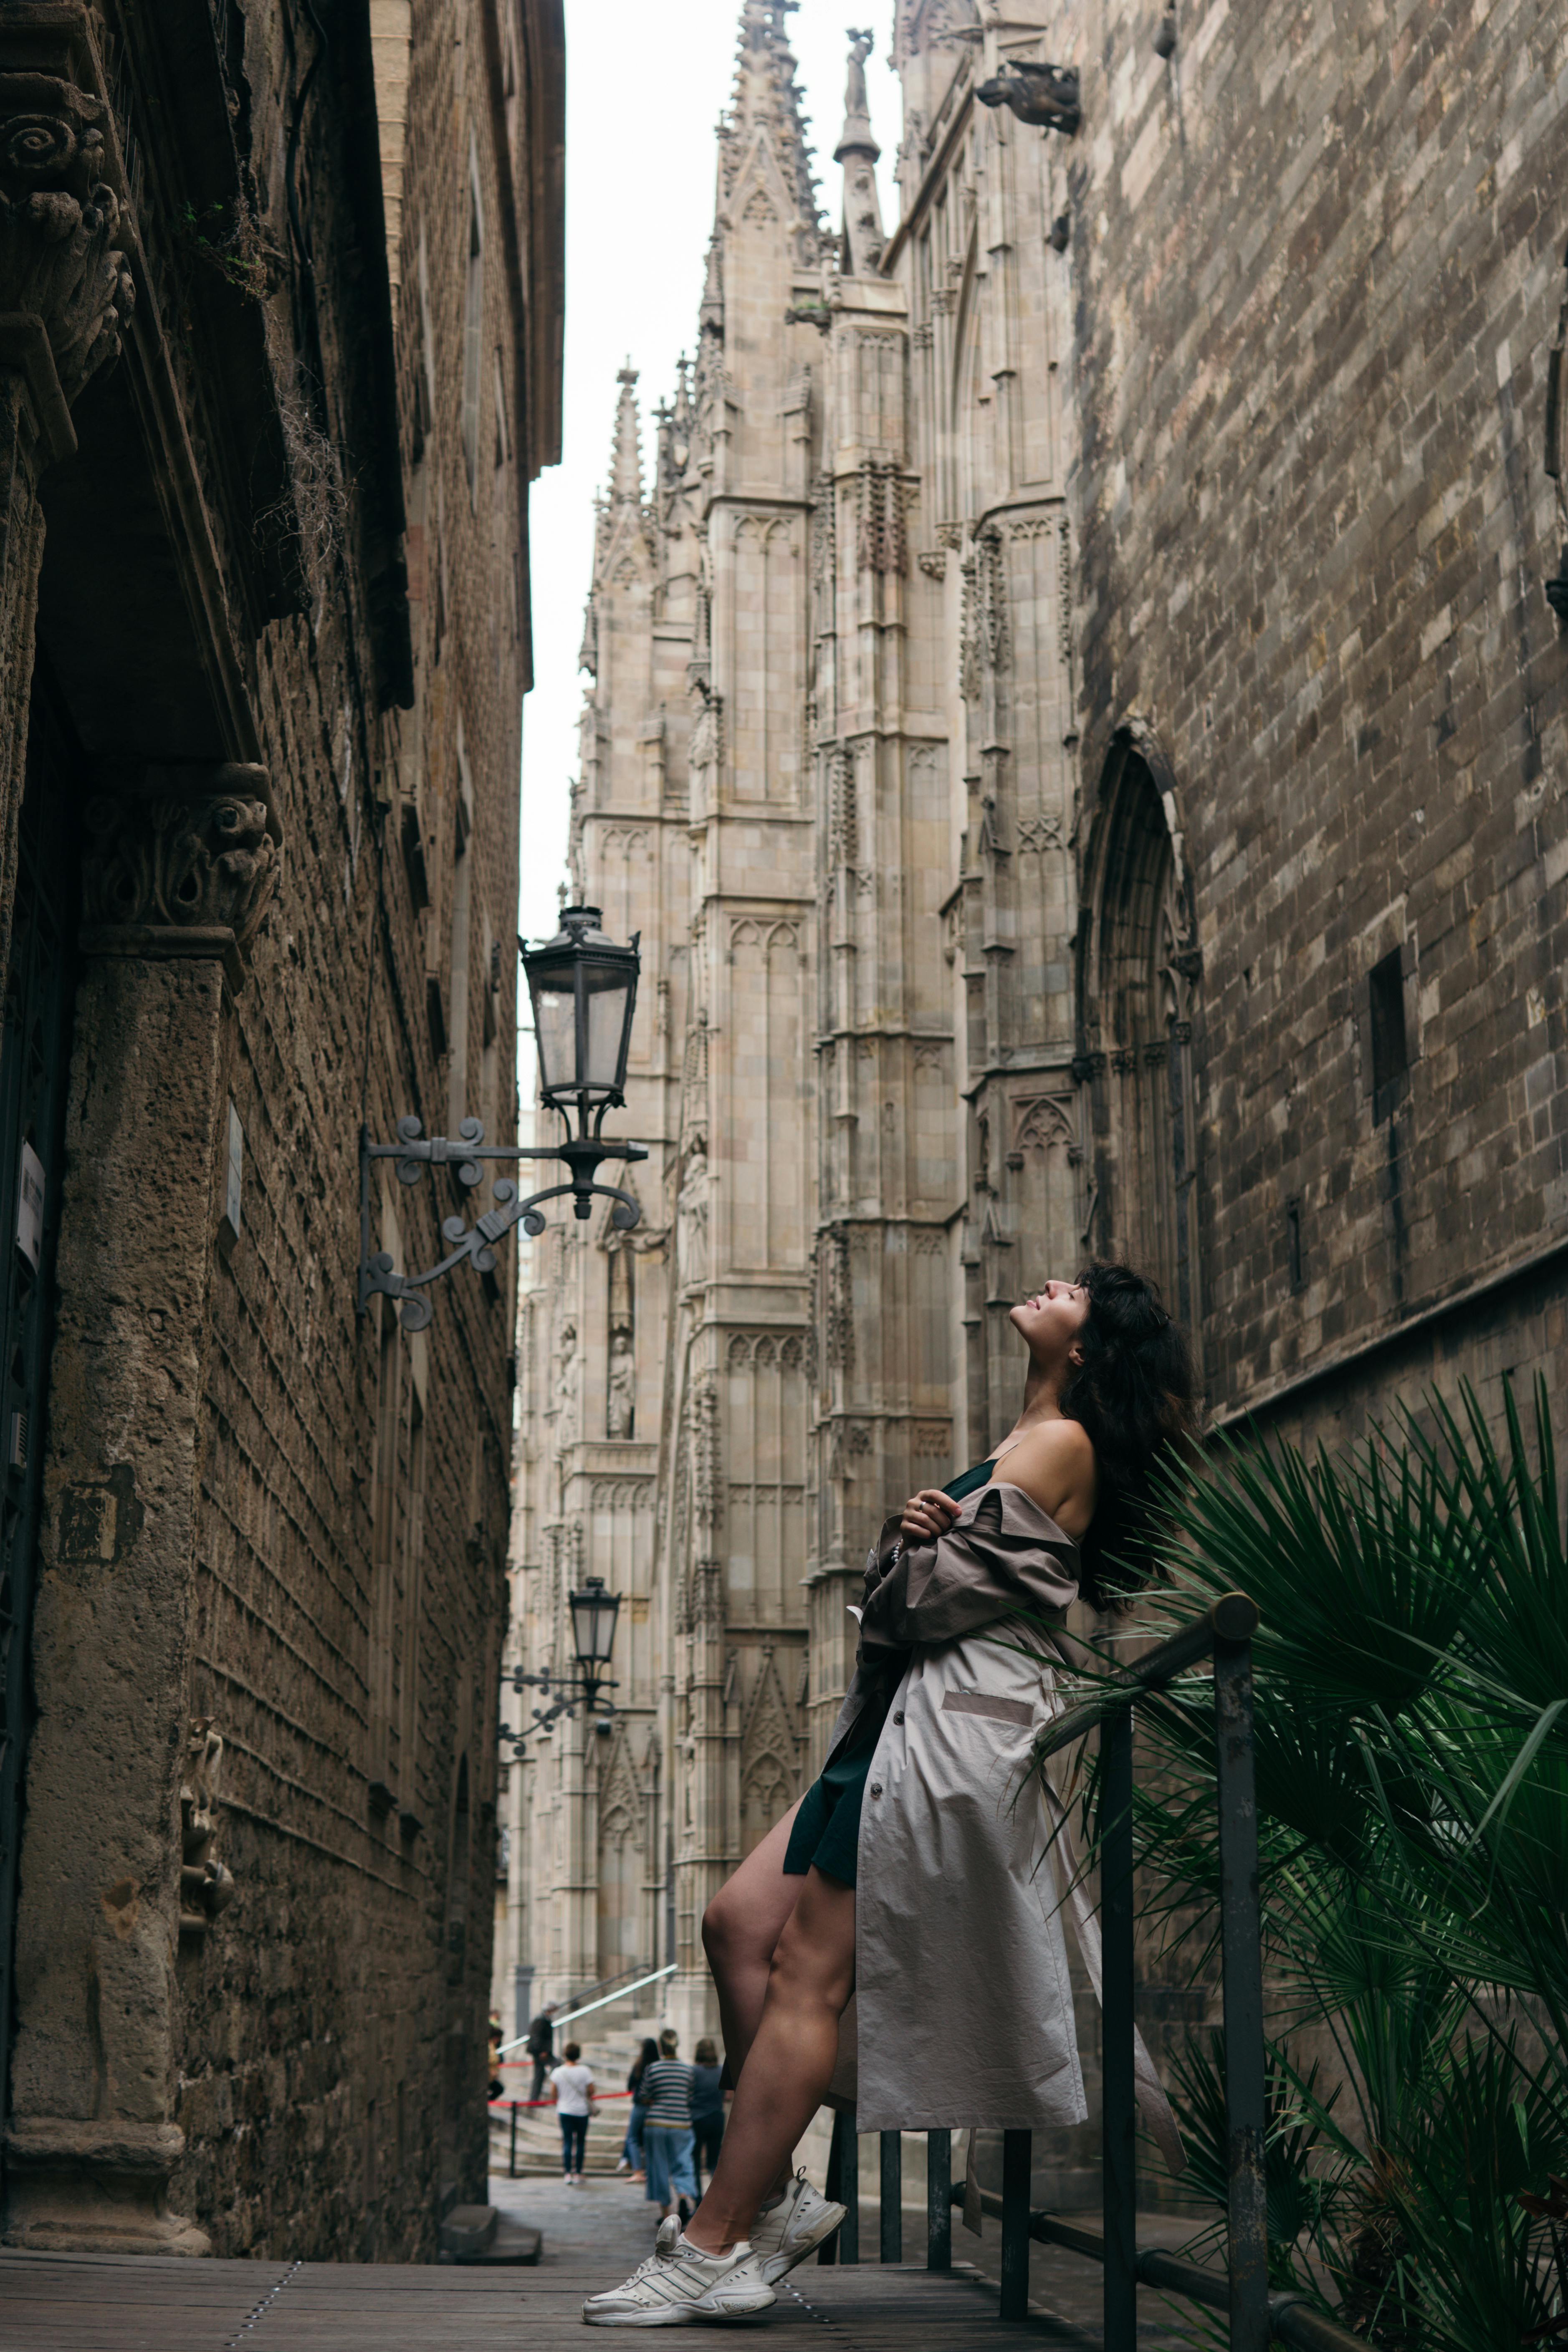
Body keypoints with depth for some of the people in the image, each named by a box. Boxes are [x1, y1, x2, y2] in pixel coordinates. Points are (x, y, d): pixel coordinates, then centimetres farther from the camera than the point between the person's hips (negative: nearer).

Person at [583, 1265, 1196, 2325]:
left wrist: (904, 1549, 8)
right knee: (740, 1920, 3)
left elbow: (941, 1588, -14)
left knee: (806, 1971, -9)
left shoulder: (1063, 1446, -6)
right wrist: (917, 1532, -2)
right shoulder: (1023, 1445, 23)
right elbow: (917, 1592, 20)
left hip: (956, 1727, -10)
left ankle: (716, 2247, -5)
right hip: (907, 1718, 10)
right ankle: (772, 2197, 7)